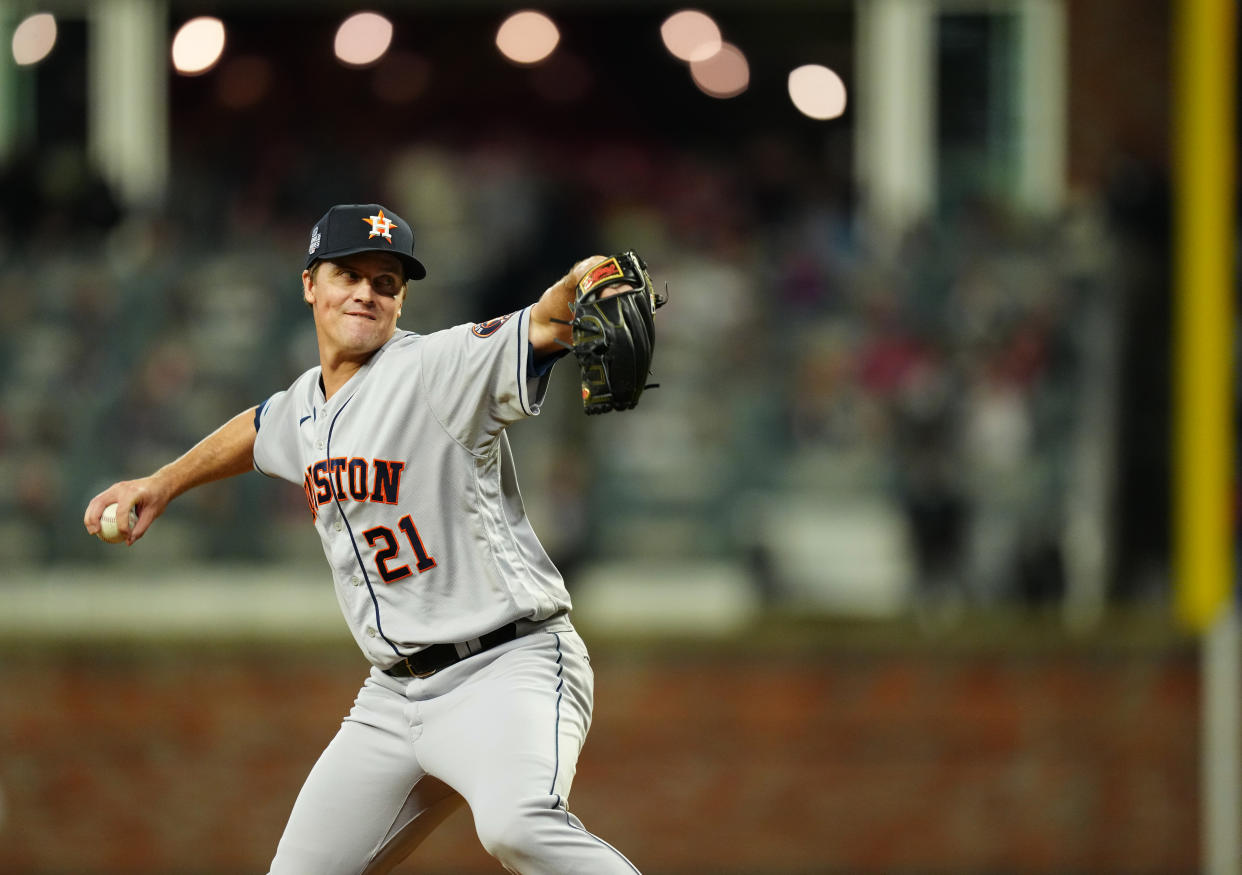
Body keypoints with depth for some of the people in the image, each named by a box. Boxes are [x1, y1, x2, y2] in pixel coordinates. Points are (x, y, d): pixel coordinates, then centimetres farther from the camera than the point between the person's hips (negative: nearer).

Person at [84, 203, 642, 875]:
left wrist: (586, 283, -50)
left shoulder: (439, 368, -12)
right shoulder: (305, 405, 12)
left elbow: (544, 325, -30)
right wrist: (165, 483, 38)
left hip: (510, 667, -8)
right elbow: (260, 430, 37)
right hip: (394, 693, 8)